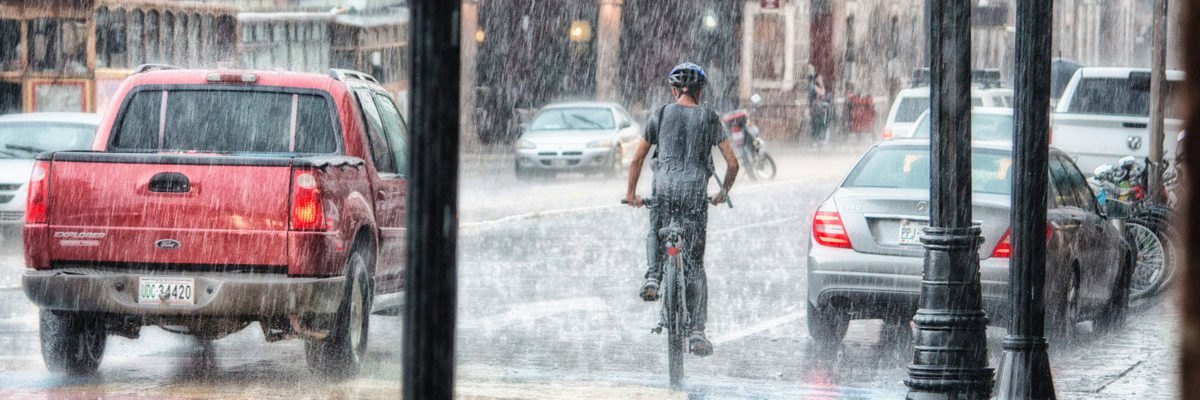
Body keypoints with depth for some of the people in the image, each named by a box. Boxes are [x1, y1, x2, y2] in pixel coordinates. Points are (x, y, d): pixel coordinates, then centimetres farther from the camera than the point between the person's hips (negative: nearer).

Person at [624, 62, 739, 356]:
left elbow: (638, 159, 11)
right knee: (694, 264, 5)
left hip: (664, 186, 0)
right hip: (696, 189, 0)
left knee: (655, 234, 31)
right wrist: (723, 193, 22)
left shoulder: (660, 115, 8)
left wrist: (631, 193, 23)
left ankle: (652, 275, 0)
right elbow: (732, 163, 5)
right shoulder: (709, 119, 7)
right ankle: (696, 332, 0)